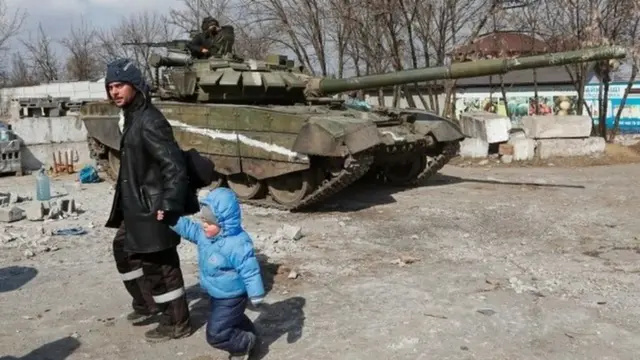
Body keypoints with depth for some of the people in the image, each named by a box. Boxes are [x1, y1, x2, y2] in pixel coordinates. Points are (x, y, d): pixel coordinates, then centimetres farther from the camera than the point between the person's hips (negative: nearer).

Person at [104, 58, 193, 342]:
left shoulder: (148, 121, -20)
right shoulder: (132, 117, 11)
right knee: (127, 250, 25)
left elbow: (174, 165, -25)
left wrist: (169, 206, -28)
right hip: (136, 205, 11)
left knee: (160, 265, -1)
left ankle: (176, 323, 13)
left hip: (152, 208, -11)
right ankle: (148, 301, 43)